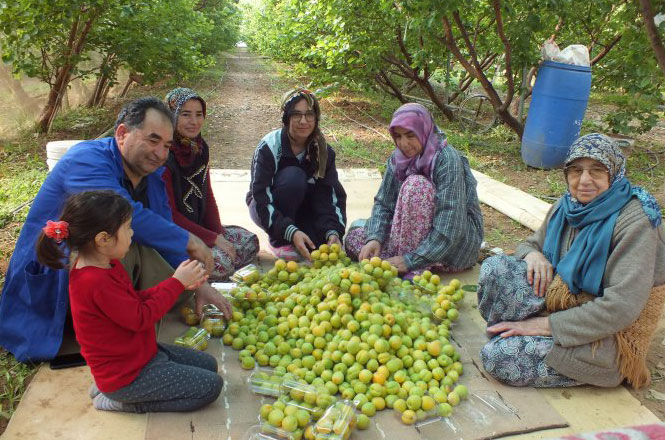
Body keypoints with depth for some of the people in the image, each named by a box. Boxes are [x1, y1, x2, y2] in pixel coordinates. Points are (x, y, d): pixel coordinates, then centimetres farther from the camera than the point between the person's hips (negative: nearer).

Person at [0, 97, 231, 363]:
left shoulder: (152, 174, 1)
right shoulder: (87, 160, -25)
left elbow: (165, 231, 2)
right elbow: (130, 217, -40)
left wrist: (199, 285, -8)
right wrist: (188, 241, -28)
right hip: (53, 278, -7)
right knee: (125, 246, -33)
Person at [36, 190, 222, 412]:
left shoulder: (106, 265, 2)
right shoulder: (95, 282, -30)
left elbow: (134, 301, 10)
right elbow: (140, 318, -25)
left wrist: (178, 284, -1)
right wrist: (176, 283, -18)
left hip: (140, 352, 10)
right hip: (126, 375, -10)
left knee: (208, 364, 14)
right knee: (211, 386, -9)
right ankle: (119, 400, -1)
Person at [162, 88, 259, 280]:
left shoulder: (200, 147, 6)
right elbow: (169, 214, -19)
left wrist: (219, 235, -3)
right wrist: (213, 239, -19)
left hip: (199, 226, 8)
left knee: (249, 241, 0)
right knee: (221, 262, -25)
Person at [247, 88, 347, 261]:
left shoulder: (323, 150, -10)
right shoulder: (270, 146, -23)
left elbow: (332, 195, -14)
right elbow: (262, 197, -28)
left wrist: (333, 232, -32)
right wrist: (290, 232, -40)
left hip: (301, 209, 3)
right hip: (265, 210, -3)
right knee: (293, 176, -33)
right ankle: (279, 241, -17)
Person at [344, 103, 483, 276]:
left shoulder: (448, 160, -23)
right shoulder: (398, 158, -2)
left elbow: (450, 227, -29)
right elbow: (383, 203, -3)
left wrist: (411, 260, -32)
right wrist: (375, 238, -23)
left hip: (458, 242, -6)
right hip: (420, 234, 6)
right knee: (354, 239, -4)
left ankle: (415, 271, -27)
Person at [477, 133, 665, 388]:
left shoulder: (635, 221, -20)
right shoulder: (567, 206, 1)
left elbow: (621, 308, -26)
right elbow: (533, 243, 15)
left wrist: (543, 324, -24)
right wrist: (532, 254, -13)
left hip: (606, 337, -6)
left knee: (499, 357, -24)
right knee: (494, 268, -19)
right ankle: (506, 334, 0)